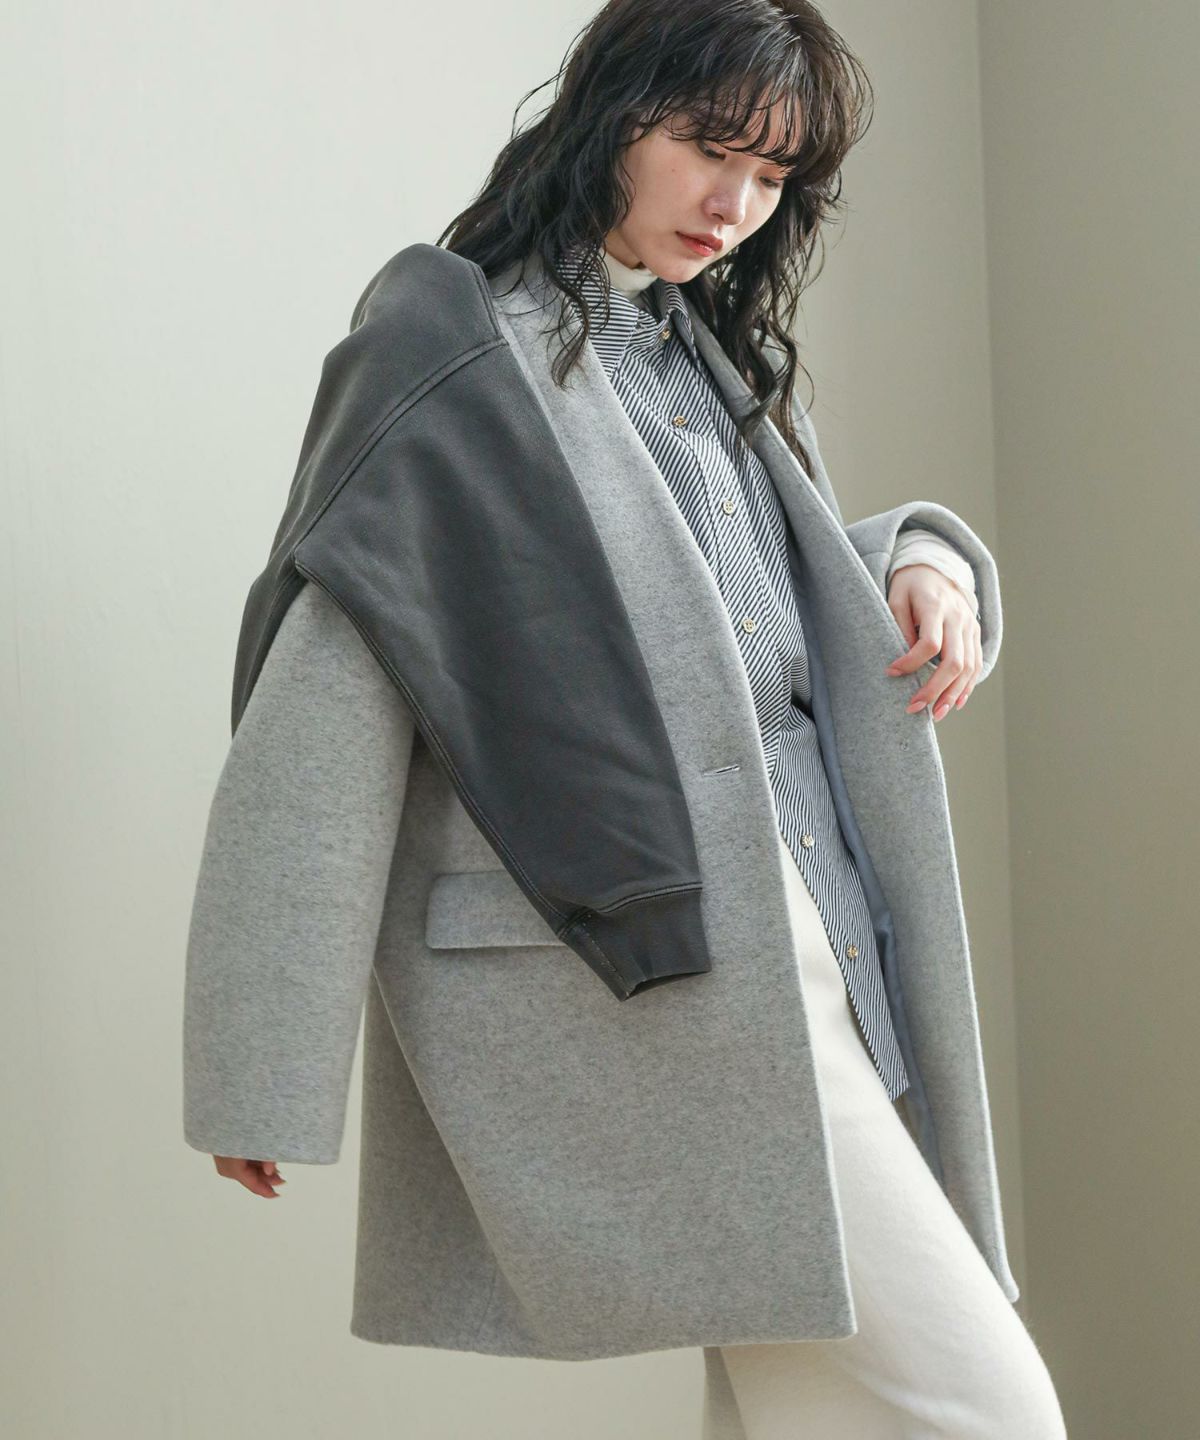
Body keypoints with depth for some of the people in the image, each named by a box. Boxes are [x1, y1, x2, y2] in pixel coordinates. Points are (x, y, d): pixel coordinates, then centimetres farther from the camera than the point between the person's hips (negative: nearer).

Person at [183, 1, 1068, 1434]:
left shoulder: (722, 361, 20)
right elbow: (329, 707, -10)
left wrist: (925, 563, 6)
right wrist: (268, 1076, -13)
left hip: (795, 963, 8)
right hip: (621, 965, -8)